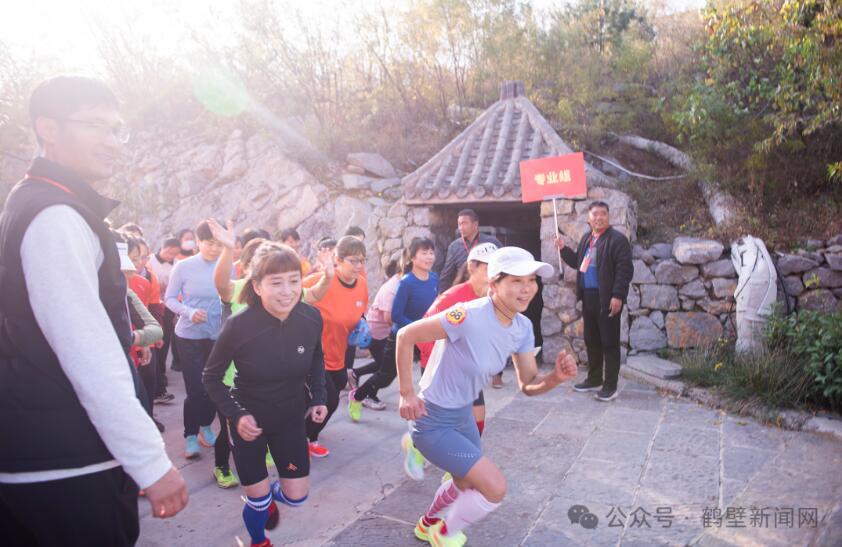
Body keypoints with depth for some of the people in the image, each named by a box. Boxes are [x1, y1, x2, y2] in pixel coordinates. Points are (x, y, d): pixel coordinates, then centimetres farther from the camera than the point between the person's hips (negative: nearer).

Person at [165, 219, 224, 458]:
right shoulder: (183, 266, -8)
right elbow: (170, 299, -4)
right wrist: (189, 312, -20)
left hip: (218, 336, 2)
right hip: (189, 336, -2)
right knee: (195, 389, -2)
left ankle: (206, 426, 35)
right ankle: (191, 436, 19)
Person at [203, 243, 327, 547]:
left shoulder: (312, 318, -19)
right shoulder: (238, 326, -27)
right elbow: (211, 378, -10)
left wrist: (319, 397, -5)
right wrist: (236, 415, -21)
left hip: (290, 418, 3)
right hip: (249, 421, -2)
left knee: (297, 497, 11)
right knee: (257, 499, 11)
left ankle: (269, 496, 48)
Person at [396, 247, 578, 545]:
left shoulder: (523, 328, -6)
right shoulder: (468, 316, -32)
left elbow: (528, 385, -1)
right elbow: (406, 336, -26)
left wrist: (555, 377, -22)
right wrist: (406, 394, -22)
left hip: (463, 416, 9)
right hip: (433, 422, -9)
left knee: (468, 483, 28)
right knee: (495, 487, -13)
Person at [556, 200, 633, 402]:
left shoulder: (617, 239, -9)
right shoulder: (586, 238, 15)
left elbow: (625, 270, -14)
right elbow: (578, 262, 21)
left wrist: (617, 296, -20)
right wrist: (564, 249, 7)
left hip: (607, 299, -8)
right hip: (588, 297, 8)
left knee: (609, 342, 0)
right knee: (591, 340, 15)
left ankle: (610, 386, 8)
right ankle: (594, 379, 28)